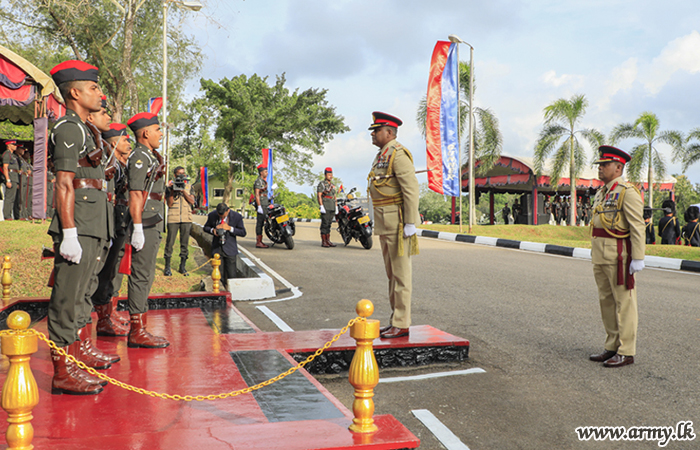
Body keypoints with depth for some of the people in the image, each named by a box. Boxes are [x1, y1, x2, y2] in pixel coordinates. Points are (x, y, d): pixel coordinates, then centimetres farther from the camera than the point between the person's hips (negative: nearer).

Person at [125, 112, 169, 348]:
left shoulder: (150, 157, 20)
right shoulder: (139, 157, -11)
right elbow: (135, 196, -18)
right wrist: (138, 229, -22)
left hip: (153, 226, 10)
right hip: (145, 227, -10)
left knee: (145, 277, 11)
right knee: (141, 277, -7)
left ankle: (140, 329, 17)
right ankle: (137, 332, -4)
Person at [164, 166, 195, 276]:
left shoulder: (189, 186, 12)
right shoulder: (170, 186, 6)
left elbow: (192, 201, 0)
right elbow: (169, 203, -1)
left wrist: (183, 191, -11)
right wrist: (172, 191, -13)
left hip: (186, 218, 2)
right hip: (173, 218, -2)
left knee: (185, 243, 4)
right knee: (170, 242, -3)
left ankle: (182, 267, 13)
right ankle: (167, 267, 5)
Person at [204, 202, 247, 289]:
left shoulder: (237, 217, -9)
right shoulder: (212, 215, -2)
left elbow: (243, 233, -5)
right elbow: (206, 227, 13)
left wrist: (230, 228, -19)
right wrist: (212, 230, -11)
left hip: (230, 249, -2)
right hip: (217, 249, 2)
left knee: (231, 275, -3)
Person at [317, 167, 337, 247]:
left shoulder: (332, 185, 19)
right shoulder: (322, 184, -4)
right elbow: (319, 195, -11)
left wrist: (336, 207, 15)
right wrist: (321, 206, -19)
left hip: (332, 208, 7)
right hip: (325, 207, -7)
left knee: (329, 224, 9)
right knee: (325, 224, -8)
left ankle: (328, 240, 12)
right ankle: (323, 242, -6)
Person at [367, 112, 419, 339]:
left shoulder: (398, 154, -13)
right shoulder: (381, 155, 18)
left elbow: (411, 189, -20)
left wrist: (410, 223, -22)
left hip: (398, 223, -10)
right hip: (385, 224, 10)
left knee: (400, 273, -5)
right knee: (391, 273, 13)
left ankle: (402, 324, 1)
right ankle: (396, 320, 21)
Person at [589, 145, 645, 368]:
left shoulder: (628, 192, -11)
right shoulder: (601, 193, 16)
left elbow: (637, 227, -15)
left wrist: (638, 258, -19)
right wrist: (594, 251, 19)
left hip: (619, 255, -9)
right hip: (600, 255, 9)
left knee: (624, 302, -2)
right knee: (606, 300, 14)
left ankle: (626, 352, 5)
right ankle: (612, 347, 24)